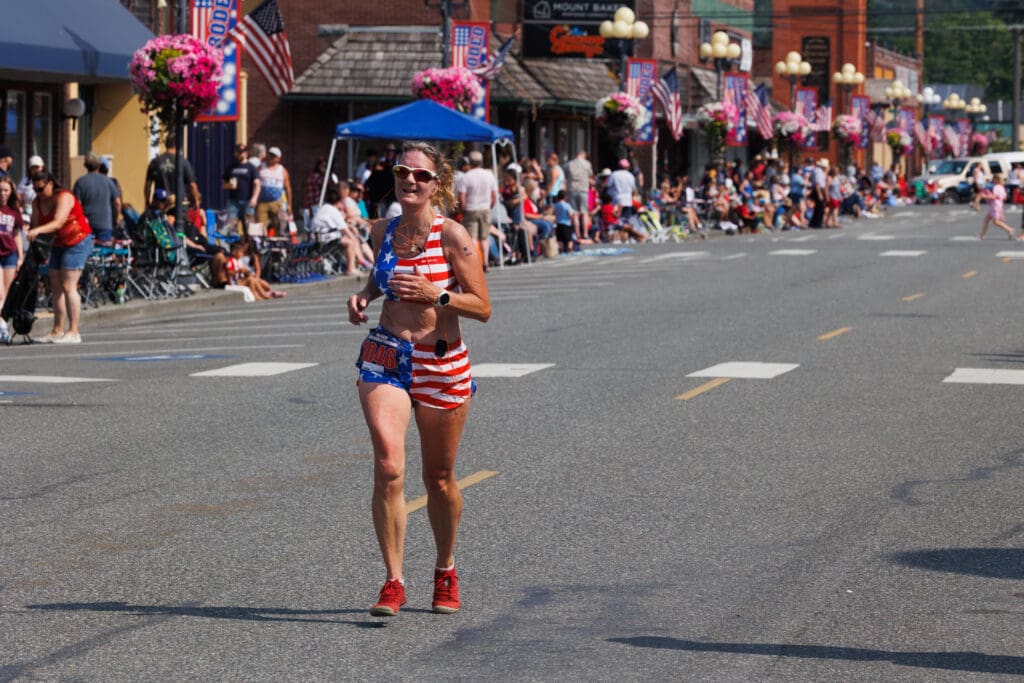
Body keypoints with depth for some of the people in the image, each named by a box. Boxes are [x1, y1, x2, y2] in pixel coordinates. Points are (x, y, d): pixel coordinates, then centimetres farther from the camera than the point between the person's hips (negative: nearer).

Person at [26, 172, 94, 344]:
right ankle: (57, 331, 11)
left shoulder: (64, 197, -20)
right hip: (58, 245, 8)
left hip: (77, 242, -8)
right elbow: (36, 225, 0)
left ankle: (73, 332, -16)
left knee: (68, 287, -15)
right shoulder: (37, 203, 4)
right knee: (56, 288, 6)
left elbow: (58, 223, -33)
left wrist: (37, 231, -47)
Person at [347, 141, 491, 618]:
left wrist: (435, 294, -22)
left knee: (439, 479, 11)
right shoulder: (383, 231, 4)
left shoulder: (453, 236, -9)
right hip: (386, 358, 2)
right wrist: (365, 296, 5)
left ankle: (445, 572, 34)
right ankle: (393, 582, -11)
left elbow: (482, 308, -8)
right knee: (388, 467, -17)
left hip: (442, 365, -2)